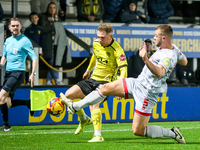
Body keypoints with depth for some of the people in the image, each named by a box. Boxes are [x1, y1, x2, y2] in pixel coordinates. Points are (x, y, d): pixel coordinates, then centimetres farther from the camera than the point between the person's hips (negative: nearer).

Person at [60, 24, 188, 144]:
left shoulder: (169, 57, -28)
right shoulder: (172, 47, 1)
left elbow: (159, 73, -47)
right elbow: (184, 62, 19)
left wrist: (146, 59, -59)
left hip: (147, 93, -10)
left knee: (138, 131, -6)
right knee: (105, 88, 10)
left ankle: (172, 133, 8)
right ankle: (75, 106, 24)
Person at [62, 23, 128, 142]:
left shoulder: (117, 50, -20)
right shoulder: (96, 44, 2)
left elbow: (123, 70, -25)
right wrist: (88, 70, 39)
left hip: (106, 81, -7)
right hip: (93, 79, 8)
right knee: (68, 95, -2)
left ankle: (98, 136, -33)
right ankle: (84, 120, 22)